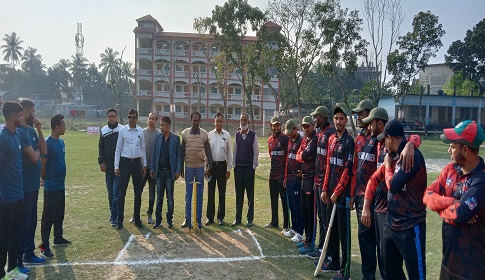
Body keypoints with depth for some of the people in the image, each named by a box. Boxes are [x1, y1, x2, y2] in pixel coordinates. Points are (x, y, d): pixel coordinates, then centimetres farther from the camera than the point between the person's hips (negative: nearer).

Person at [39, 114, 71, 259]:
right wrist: (46, 180, -3)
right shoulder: (48, 143, -18)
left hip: (61, 186, 8)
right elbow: (42, 165, -14)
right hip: (51, 187, -8)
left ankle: (58, 238, 33)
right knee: (48, 217, -1)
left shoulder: (61, 142, 9)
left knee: (60, 214, 18)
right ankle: (44, 246, 8)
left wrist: (61, 179, 16)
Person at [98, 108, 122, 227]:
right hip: (108, 167, 4)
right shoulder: (103, 131, 9)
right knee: (110, 193, 11)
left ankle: (114, 216, -2)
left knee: (116, 193, -6)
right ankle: (114, 214, 24)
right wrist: (101, 162, 2)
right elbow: (100, 148, 13)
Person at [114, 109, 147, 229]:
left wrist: (144, 165, 8)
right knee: (122, 192, 2)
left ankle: (137, 218, 22)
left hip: (137, 162, 3)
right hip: (125, 161, -3)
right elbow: (118, 149, -2)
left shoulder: (140, 131, 4)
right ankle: (120, 219, 12)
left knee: (138, 192, 9)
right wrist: (116, 166, -6)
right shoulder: (122, 130, -4)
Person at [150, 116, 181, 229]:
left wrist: (178, 170, -8)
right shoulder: (158, 137, 6)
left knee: (170, 197, 6)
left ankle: (169, 220, 16)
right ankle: (158, 220, 16)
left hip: (170, 172, -3)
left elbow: (178, 155, -2)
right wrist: (152, 169, 3)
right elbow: (154, 154, 8)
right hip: (159, 171, 3)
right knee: (159, 197, 9)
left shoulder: (175, 138, -2)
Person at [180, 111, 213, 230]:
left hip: (200, 166, 0)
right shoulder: (185, 133, 2)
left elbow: (208, 151, 4)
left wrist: (210, 166, 0)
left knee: (200, 194, 5)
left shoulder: (205, 134, 1)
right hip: (189, 166, 0)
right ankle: (187, 218, 14)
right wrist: (181, 167, 4)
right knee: (188, 194, 6)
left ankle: (198, 218, 14)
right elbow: (182, 151, 5)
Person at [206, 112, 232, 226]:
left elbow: (229, 152, 3)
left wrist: (229, 169, 0)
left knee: (222, 192, 6)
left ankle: (221, 217, 16)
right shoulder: (210, 134, 2)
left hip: (222, 165, 0)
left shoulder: (227, 135, 1)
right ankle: (210, 216, 15)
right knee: (210, 191, 5)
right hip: (211, 165, 0)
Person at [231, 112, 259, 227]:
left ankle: (250, 218, 14)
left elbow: (256, 152, -2)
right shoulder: (237, 135, 8)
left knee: (250, 194, 4)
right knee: (239, 194, 8)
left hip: (249, 168, -3)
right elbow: (234, 151, 10)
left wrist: (254, 166, -6)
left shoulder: (253, 135, -3)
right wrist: (234, 165, 5)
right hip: (238, 167, 3)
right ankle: (238, 218, 16)